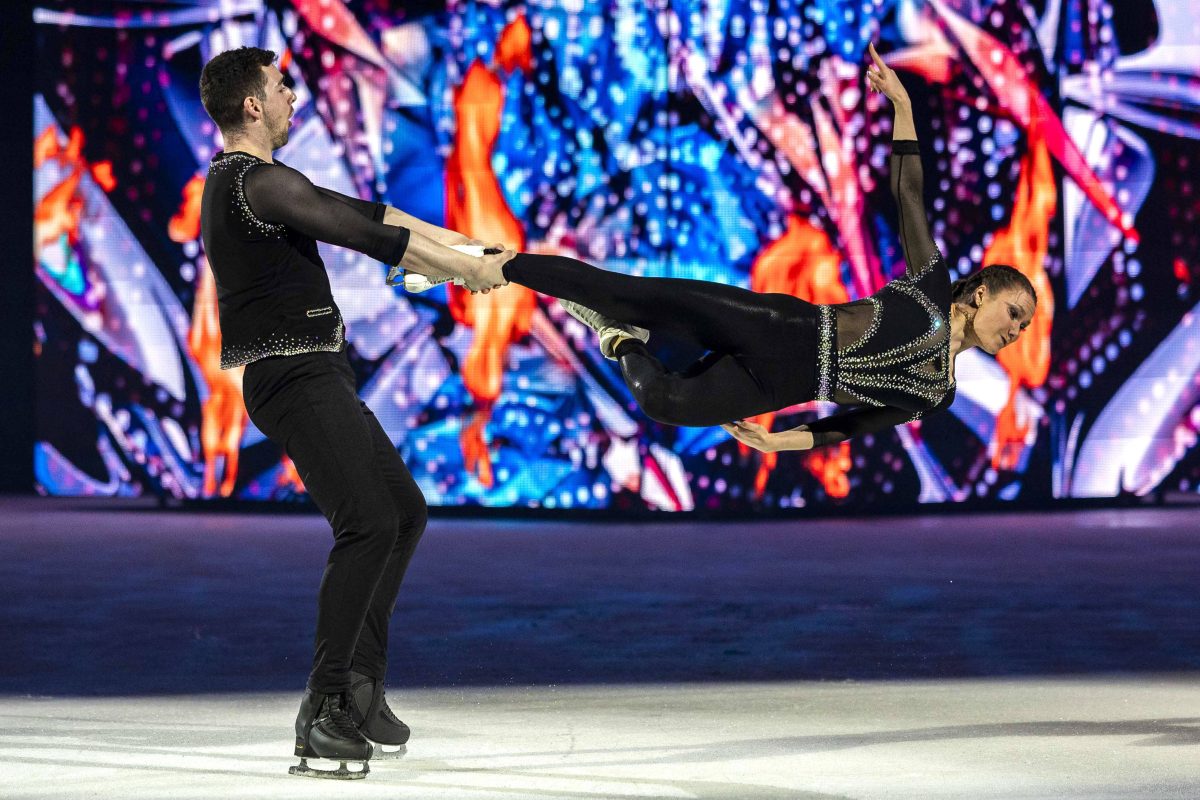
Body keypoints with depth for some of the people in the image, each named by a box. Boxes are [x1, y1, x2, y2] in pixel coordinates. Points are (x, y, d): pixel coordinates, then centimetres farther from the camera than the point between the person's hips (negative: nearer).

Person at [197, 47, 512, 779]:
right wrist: (464, 270, -7)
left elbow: (355, 211, 20)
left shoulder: (246, 179, 18)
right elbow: (367, 237, -15)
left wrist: (454, 240, 18)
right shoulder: (259, 183, -15)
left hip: (319, 376, 11)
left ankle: (362, 680, 15)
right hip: (294, 380, -11)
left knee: (406, 511, 13)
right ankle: (325, 711, -19)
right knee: (369, 525, -20)